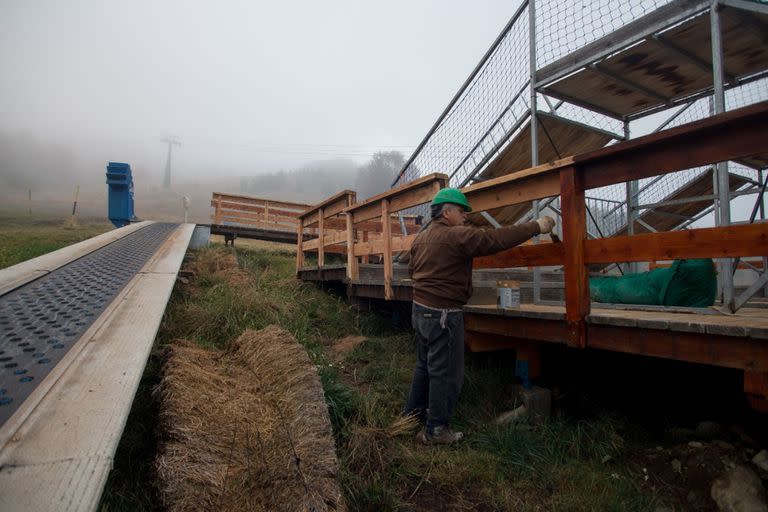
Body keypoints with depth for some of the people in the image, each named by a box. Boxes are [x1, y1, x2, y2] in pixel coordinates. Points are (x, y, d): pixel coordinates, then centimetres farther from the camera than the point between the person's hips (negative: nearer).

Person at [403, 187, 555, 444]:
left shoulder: (421, 238, 9)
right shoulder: (456, 236, -18)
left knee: (425, 364, 24)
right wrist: (536, 227, -13)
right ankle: (436, 429, 16)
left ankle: (413, 411, 38)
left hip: (420, 308, 9)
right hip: (443, 314, -9)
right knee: (446, 372, 4)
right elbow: (496, 239, -20)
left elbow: (412, 268, 19)